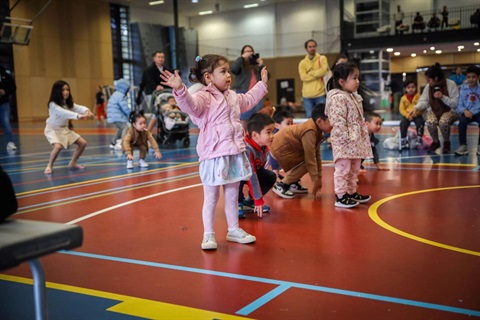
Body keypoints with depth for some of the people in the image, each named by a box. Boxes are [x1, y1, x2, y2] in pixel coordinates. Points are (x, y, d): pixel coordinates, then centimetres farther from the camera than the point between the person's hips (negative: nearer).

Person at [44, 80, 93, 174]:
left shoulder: (68, 103, -1)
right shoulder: (53, 104, -23)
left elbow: (79, 107, -18)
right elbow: (64, 112, -40)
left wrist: (86, 111, -43)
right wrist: (79, 116, -54)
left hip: (65, 129, 7)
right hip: (53, 129, -7)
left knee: (83, 143, 3)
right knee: (58, 146, -34)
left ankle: (72, 163, 17)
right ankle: (49, 166, -12)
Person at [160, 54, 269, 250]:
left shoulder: (233, 97, 14)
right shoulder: (204, 97, -13)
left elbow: (249, 100, 35)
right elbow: (190, 104, -35)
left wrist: (262, 83, 42)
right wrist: (180, 89, -53)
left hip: (235, 154, 7)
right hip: (214, 156, -7)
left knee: (232, 196, 17)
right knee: (211, 198, 4)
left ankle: (234, 230, 30)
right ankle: (208, 235, 15)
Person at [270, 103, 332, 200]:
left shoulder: (317, 130, 2)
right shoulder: (310, 131, -29)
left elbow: (316, 154, 6)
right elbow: (310, 158, -26)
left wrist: (319, 177, 7)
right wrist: (315, 180, -19)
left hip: (286, 144, 10)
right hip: (280, 147, -10)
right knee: (307, 163, -16)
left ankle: (293, 182, 18)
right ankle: (281, 185, -8)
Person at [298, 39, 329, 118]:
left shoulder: (322, 58, 5)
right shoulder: (302, 63, 9)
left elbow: (323, 71, -13)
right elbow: (303, 77, -6)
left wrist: (310, 72, -5)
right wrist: (317, 74, -8)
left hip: (320, 94, -2)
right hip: (307, 95, 2)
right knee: (309, 117, 6)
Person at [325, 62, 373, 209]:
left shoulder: (355, 97, 15)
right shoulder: (338, 98, -17)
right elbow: (338, 122, -22)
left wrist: (362, 137, 19)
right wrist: (346, 138, -23)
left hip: (356, 141, 10)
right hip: (344, 142, -10)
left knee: (354, 169, 17)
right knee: (343, 169, -4)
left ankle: (352, 192, 29)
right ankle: (340, 196, 3)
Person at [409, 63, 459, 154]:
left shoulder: (451, 84, -13)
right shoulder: (428, 86, 0)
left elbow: (455, 103, -13)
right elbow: (423, 100, -3)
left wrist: (442, 97, -26)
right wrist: (416, 108, -22)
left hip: (449, 111, -3)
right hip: (433, 111, 3)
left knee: (443, 122, -38)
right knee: (431, 122, -33)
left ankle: (446, 142, -5)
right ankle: (435, 142, 0)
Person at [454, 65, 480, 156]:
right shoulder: (463, 89, 4)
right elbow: (460, 105, 4)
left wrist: (472, 112, -19)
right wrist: (465, 111, -16)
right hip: (466, 113, 1)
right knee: (462, 121, -31)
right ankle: (463, 145, -23)